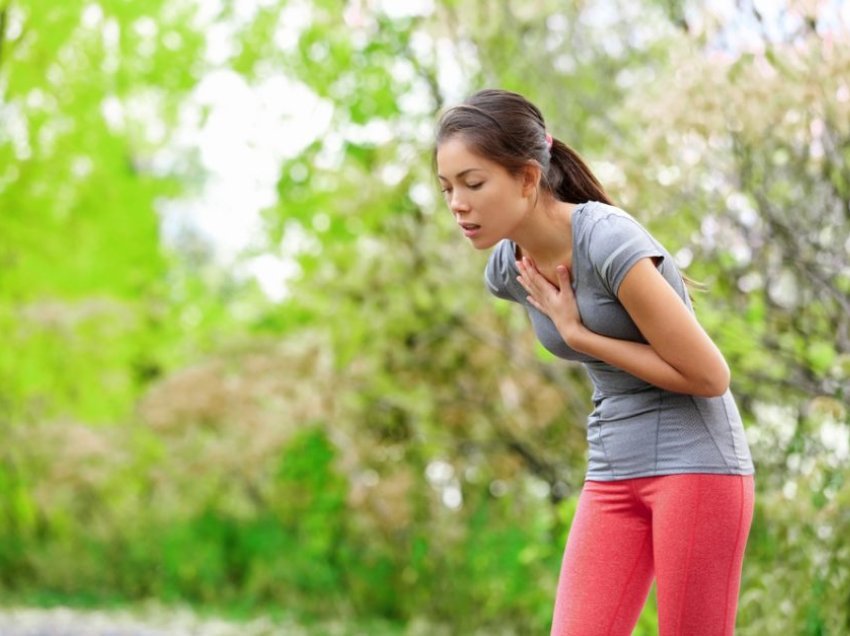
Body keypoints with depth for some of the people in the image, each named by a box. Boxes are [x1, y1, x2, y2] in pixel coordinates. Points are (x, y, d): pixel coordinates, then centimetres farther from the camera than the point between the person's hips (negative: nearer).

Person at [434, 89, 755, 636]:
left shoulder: (609, 242, -21)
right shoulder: (506, 269, 1)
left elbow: (708, 376, -18)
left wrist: (578, 334, -15)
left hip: (696, 464, -6)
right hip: (613, 474, 7)